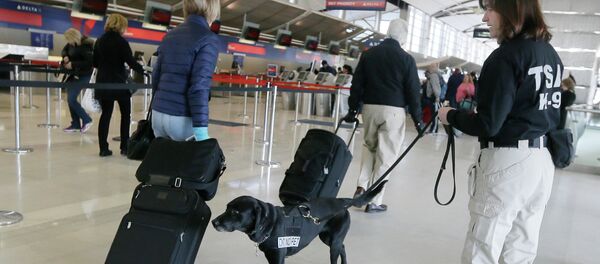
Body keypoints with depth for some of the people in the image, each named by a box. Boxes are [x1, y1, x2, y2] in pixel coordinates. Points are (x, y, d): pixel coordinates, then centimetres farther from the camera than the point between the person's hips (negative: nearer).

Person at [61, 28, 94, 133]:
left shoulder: (84, 46, -20)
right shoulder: (72, 44, 4)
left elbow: (89, 62, -24)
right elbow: (64, 50, 21)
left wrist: (73, 64, -22)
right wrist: (65, 56, -2)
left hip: (83, 75, -9)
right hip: (74, 74, 9)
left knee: (71, 99, -12)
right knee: (70, 99, 10)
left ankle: (86, 120, 3)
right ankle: (75, 124, 17)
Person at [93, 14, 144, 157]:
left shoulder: (99, 41, 8)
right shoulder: (121, 41, -9)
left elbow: (95, 63, 12)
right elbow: (131, 62, -13)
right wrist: (144, 71, -1)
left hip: (103, 83, 5)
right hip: (119, 82, -5)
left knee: (106, 114, 7)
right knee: (125, 114, 8)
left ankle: (103, 148, 5)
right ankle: (124, 147, 8)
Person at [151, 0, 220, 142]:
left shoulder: (169, 35, 12)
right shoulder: (209, 39, -8)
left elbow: (156, 77, 17)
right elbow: (199, 87, -17)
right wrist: (201, 131, -19)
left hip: (158, 114, 7)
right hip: (182, 119, -7)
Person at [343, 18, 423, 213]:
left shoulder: (368, 54, 6)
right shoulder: (406, 59, -4)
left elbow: (357, 84, 6)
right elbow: (412, 91, -4)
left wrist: (353, 109, 14)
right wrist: (417, 119, 4)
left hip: (369, 107, 4)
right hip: (393, 110, -4)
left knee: (369, 146, 24)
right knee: (386, 155, 4)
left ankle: (362, 187, 12)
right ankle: (374, 201, 9)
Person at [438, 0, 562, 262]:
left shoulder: (506, 56, -15)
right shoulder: (551, 54, 11)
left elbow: (488, 125, -18)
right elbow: (547, 110, 17)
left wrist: (451, 116, -2)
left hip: (508, 161, -9)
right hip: (543, 161, 9)